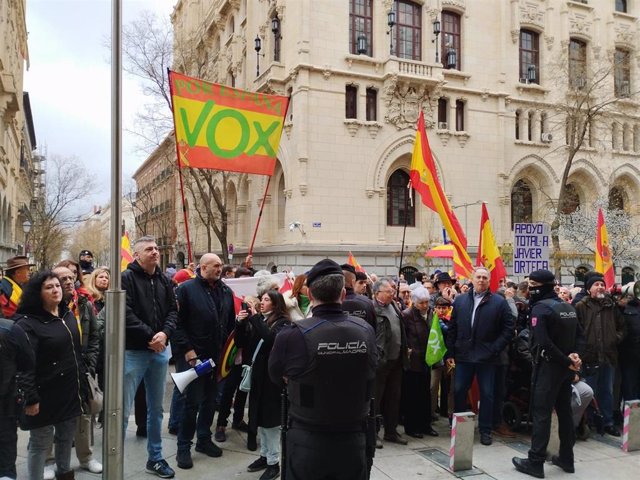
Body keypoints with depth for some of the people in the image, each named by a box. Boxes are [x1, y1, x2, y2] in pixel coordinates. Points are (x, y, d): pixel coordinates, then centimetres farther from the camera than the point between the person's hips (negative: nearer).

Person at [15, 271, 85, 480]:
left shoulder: (68, 315, 9)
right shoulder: (27, 323, -14)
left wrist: (82, 384, 17)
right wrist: (30, 398, -22)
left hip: (70, 392, 7)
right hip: (46, 396, -7)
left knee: (66, 438, 18)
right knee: (41, 443, 4)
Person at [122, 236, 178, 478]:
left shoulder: (164, 280, 10)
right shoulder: (126, 278, -9)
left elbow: (173, 310, 6)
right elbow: (126, 314, -18)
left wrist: (165, 333, -12)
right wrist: (150, 336, -18)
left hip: (159, 351, 6)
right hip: (133, 351, -6)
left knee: (156, 408, 16)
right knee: (123, 409, -1)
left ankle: (155, 458, 29)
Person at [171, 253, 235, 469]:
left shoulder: (226, 291, 9)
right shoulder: (186, 289, -9)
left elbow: (230, 322, 12)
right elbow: (177, 322, -13)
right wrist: (187, 350, -17)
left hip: (216, 355, 6)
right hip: (192, 355, -6)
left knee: (210, 400, 14)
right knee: (193, 401, -2)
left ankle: (204, 439, 30)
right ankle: (183, 447, 13)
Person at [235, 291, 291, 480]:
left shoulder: (283, 323, -9)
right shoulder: (257, 320, 9)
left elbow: (271, 338, -28)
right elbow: (241, 343, 6)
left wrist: (253, 317, -26)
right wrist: (240, 323, -9)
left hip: (273, 377, -6)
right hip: (257, 374, 6)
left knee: (271, 418, 1)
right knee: (260, 417, 14)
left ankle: (274, 463, 12)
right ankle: (264, 455, 28)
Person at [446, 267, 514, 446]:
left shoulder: (499, 302, -2)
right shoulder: (460, 300, 6)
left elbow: (508, 328, -2)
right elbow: (452, 328, 7)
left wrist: (495, 349, -10)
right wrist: (450, 353, 3)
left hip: (487, 357, -2)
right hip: (463, 356, 3)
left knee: (487, 394, 7)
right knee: (459, 391, 9)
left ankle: (485, 430, 20)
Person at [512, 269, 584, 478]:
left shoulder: (540, 307, -15)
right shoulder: (568, 307, 11)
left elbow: (543, 342, -24)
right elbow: (579, 334, 9)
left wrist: (567, 361, -16)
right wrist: (574, 355, -6)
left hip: (548, 367, -8)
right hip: (565, 367, 8)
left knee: (541, 413, -3)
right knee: (565, 411, 15)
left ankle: (535, 462, 1)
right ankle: (566, 458, 25)